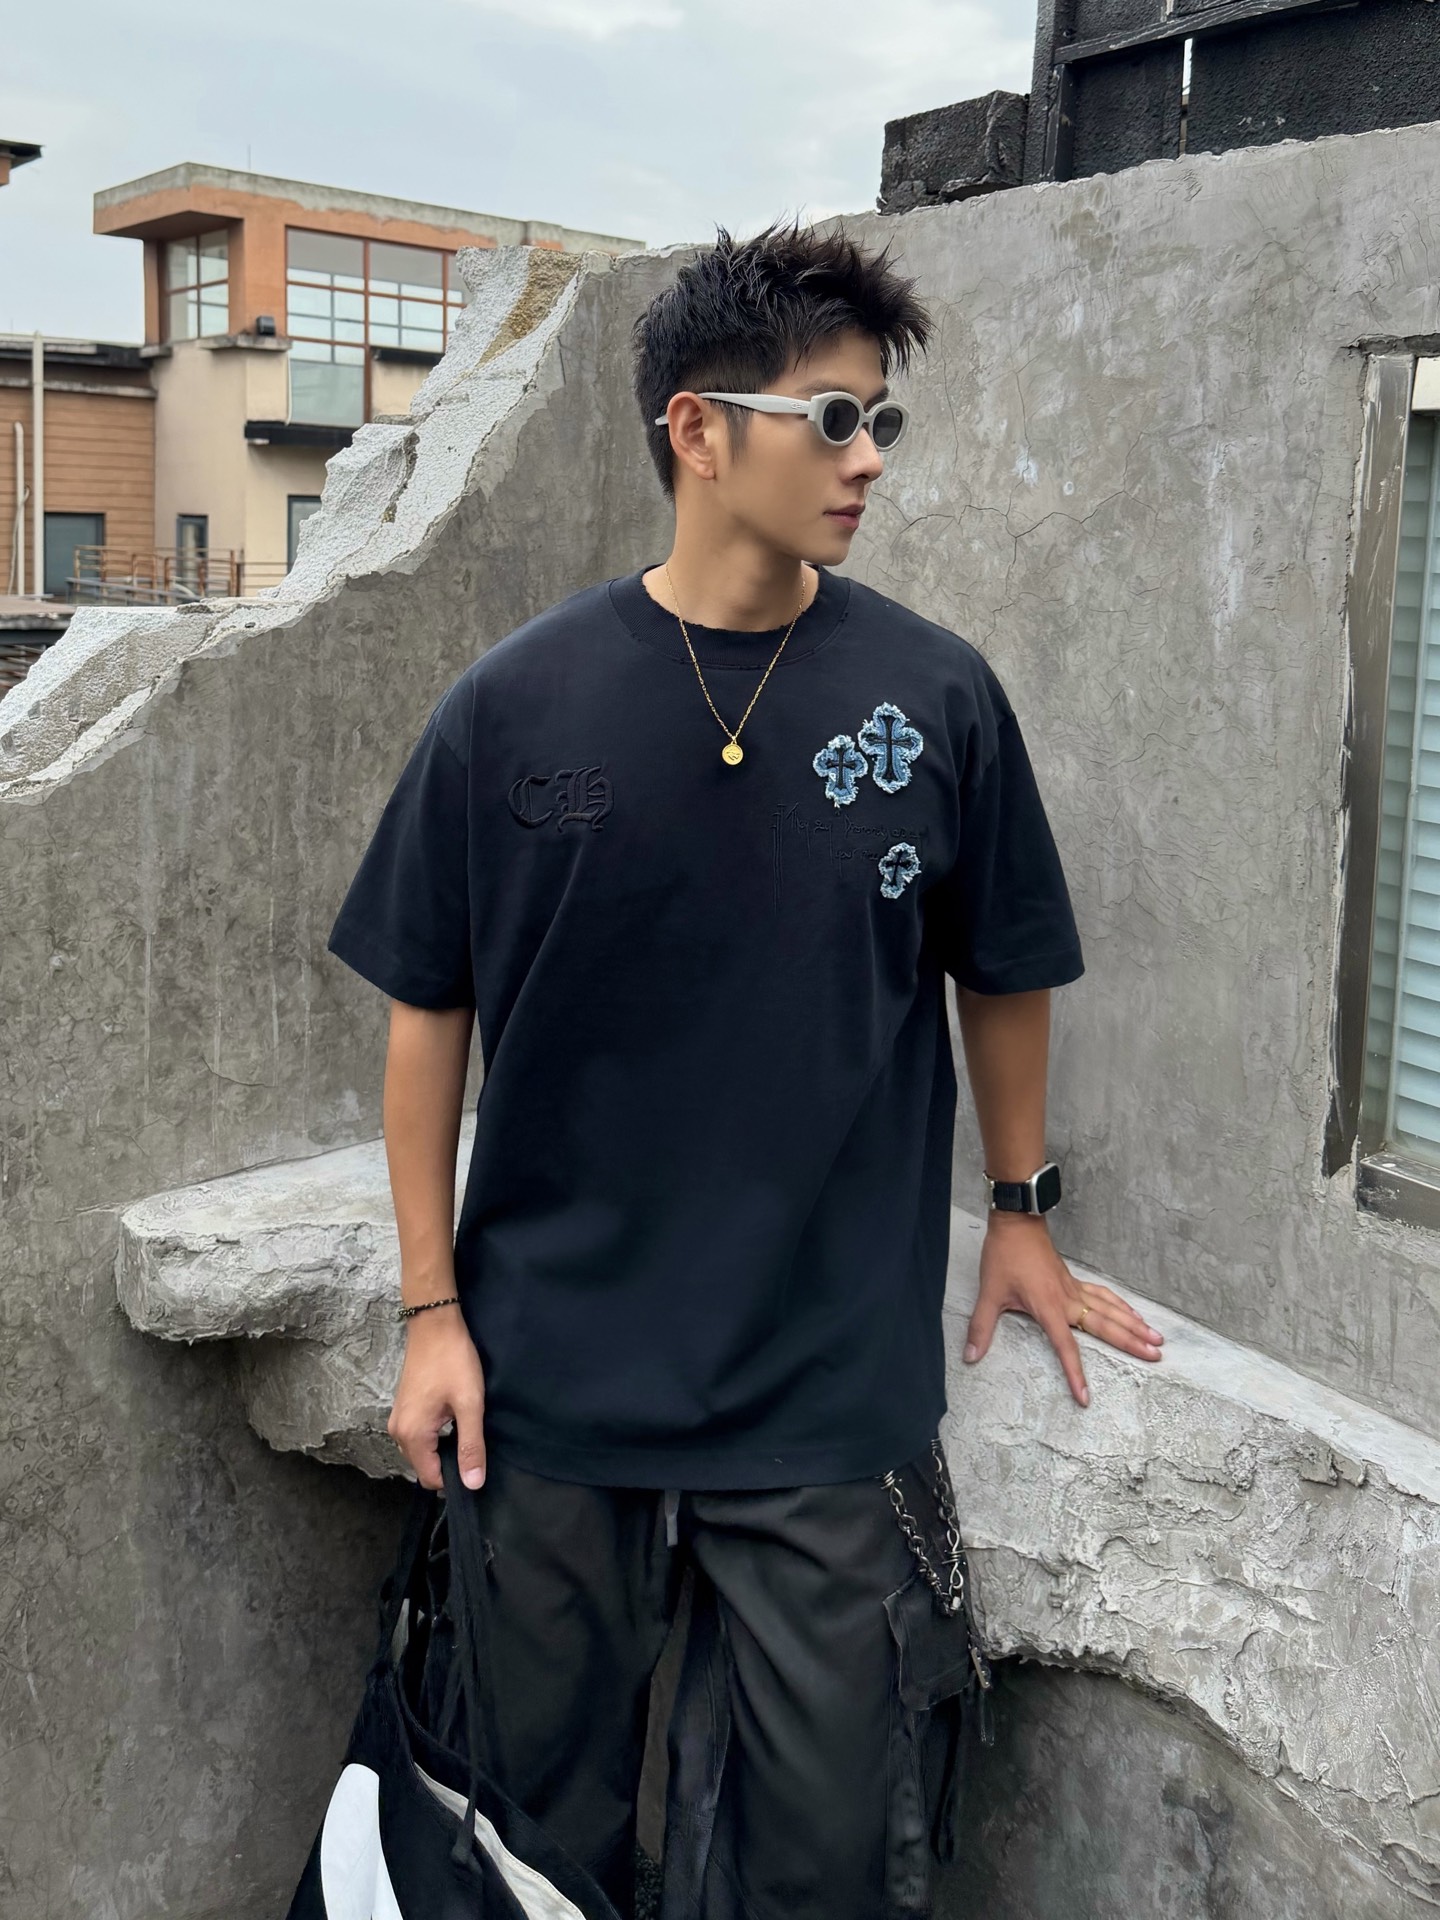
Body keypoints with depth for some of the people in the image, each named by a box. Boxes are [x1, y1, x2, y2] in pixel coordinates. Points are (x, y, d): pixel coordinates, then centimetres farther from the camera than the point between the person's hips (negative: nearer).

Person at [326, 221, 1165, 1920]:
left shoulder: (935, 698, -5)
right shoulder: (518, 705, -7)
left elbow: (1002, 972, 9)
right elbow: (428, 1005, 0)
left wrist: (1022, 1210, 16)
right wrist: (432, 1307, 0)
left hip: (833, 1384, 0)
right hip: (558, 1374, 1)